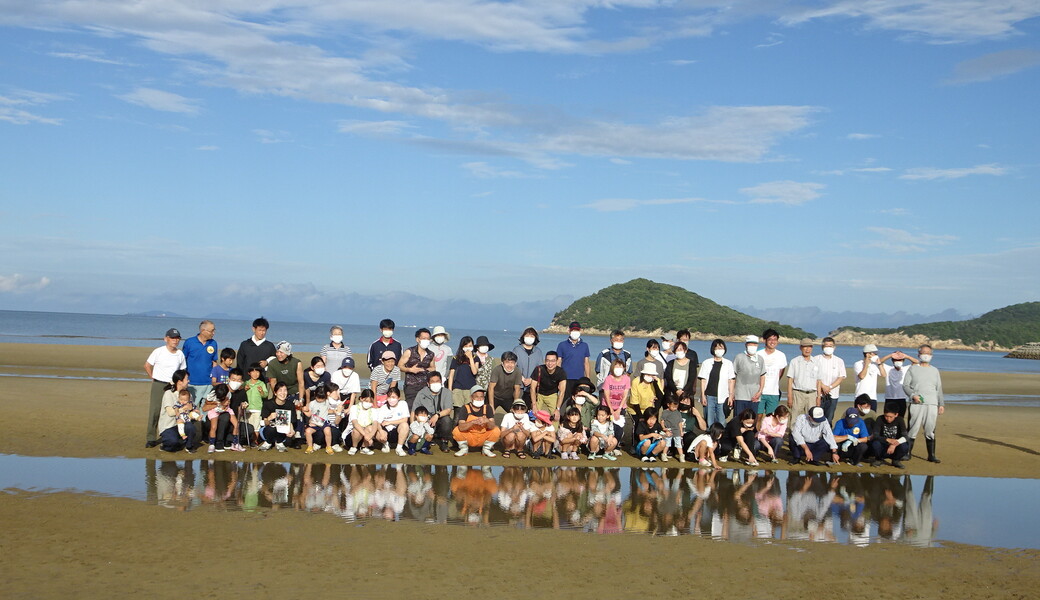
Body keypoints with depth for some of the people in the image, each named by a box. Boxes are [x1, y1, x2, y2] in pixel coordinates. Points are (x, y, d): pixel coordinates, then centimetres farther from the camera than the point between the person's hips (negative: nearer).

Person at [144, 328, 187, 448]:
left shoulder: (180, 354, 6)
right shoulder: (158, 351, -4)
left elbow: (183, 370, 19)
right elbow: (147, 365, 4)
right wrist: (153, 378, 1)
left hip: (173, 387, 3)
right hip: (159, 385, -3)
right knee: (154, 411, -7)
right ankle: (150, 439, -2)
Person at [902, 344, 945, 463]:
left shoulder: (935, 370, 20)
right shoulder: (912, 369, 10)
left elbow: (939, 389, 20)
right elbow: (905, 385, 4)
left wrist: (942, 404, 11)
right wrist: (913, 395, -14)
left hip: (932, 404, 3)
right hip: (916, 404, -3)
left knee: (930, 431, 0)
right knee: (913, 429, -6)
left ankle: (931, 456, 6)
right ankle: (907, 453, 2)